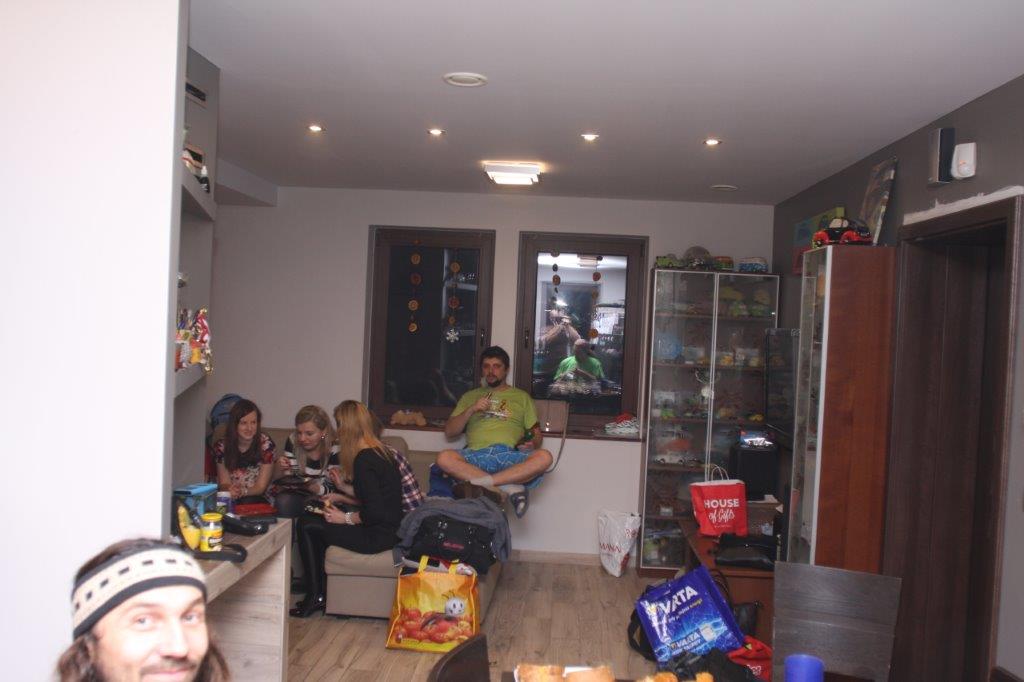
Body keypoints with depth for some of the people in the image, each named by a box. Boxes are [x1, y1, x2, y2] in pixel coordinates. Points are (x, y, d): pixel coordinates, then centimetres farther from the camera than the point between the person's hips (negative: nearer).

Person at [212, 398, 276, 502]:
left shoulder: (265, 444, -9)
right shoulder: (221, 446, -4)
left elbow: (261, 487, -9)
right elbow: (224, 483, -2)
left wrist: (242, 492, -31)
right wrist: (231, 490, -27)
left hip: (258, 498, -2)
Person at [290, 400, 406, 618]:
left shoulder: (364, 459, -20)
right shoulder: (379, 451, 10)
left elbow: (374, 512, -24)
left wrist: (346, 518, -9)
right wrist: (341, 496, 20)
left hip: (379, 535, -10)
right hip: (389, 528, 10)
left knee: (307, 525, -1)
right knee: (314, 520, 15)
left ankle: (316, 597, 8)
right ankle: (320, 588, 18)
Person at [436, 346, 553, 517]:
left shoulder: (521, 397, 25)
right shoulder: (470, 397, 26)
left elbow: (536, 434, 18)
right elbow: (449, 432, 17)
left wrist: (531, 444, -6)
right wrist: (471, 410, 1)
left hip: (510, 456, 0)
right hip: (476, 456, 0)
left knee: (544, 457, -32)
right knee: (444, 458, -32)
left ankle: (480, 483, -38)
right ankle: (510, 488, -36)